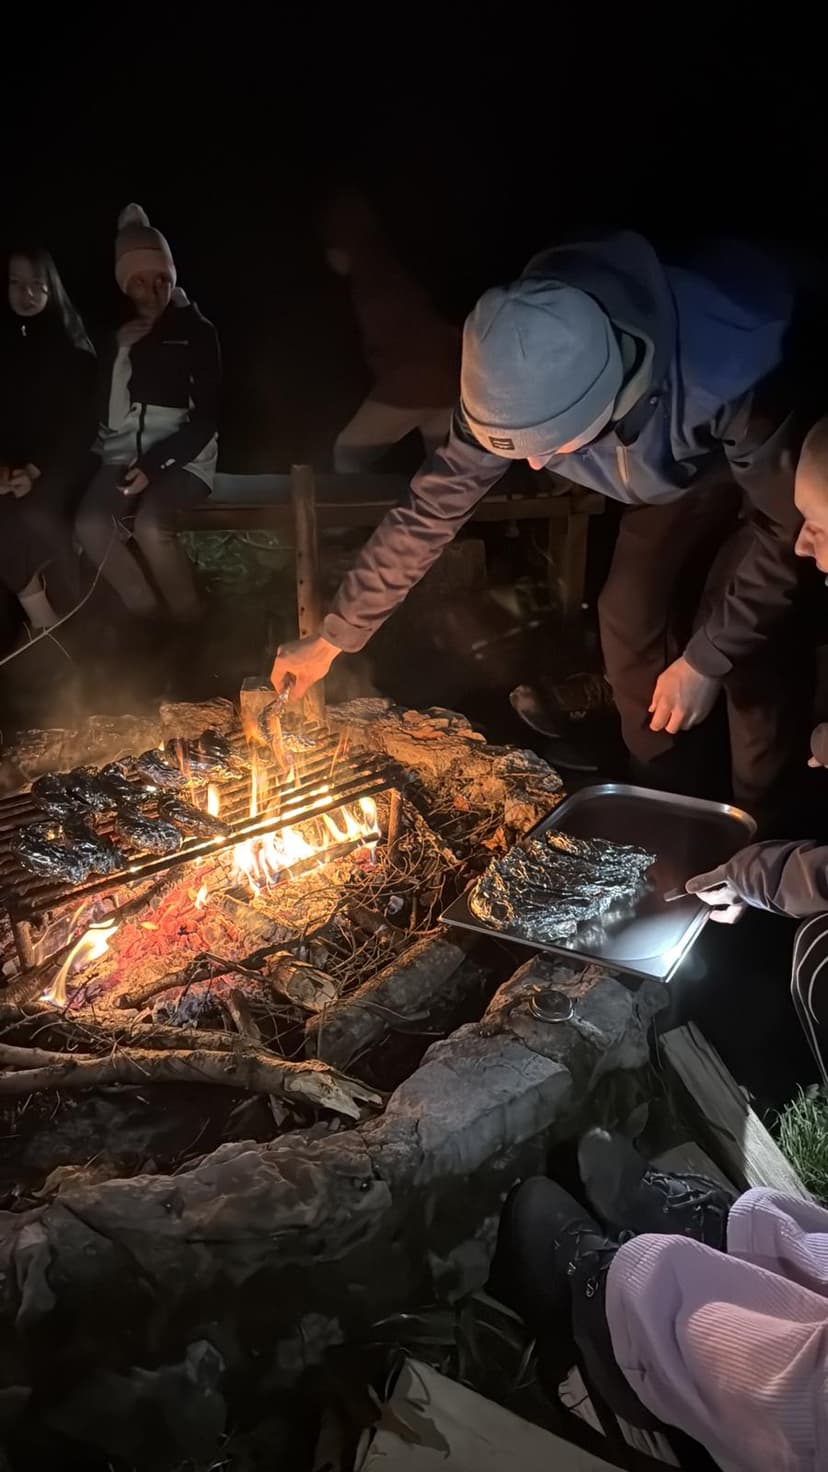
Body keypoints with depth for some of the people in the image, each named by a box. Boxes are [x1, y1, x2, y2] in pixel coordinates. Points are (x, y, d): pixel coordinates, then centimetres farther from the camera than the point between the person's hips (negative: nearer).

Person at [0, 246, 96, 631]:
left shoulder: (72, 347, 6)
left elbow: (81, 421, -1)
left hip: (57, 464, -2)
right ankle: (42, 617, -14)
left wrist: (38, 470, -15)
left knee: (32, 517, -32)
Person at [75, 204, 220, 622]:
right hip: (123, 450, 4)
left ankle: (190, 624, -13)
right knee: (90, 525, -27)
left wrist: (155, 465, -13)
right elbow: (96, 404, 11)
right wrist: (119, 351, -4)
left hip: (179, 452, -3)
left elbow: (206, 416, -4)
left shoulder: (196, 330, 1)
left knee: (150, 526, -33)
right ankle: (148, 617, -11)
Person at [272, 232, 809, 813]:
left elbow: (789, 524, -30)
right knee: (629, 615, 1)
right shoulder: (523, 380, -30)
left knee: (737, 646, -12)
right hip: (686, 468, 5)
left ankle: (758, 813, 16)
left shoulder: (731, 373, -46)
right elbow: (432, 508, -21)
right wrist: (333, 638, -16)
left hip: (789, 471, -4)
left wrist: (707, 658, -28)